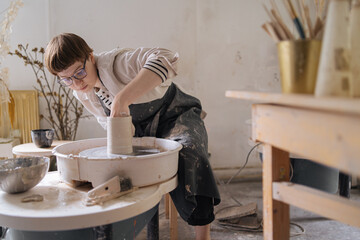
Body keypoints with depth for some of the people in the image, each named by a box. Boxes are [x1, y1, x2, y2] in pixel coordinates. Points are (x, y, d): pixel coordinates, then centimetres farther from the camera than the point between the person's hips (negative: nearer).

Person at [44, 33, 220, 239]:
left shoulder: (115, 63, -28)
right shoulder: (82, 94, -4)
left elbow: (165, 60, -47)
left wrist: (123, 98, -51)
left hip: (176, 116, -6)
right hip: (140, 129, 7)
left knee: (187, 153, -36)